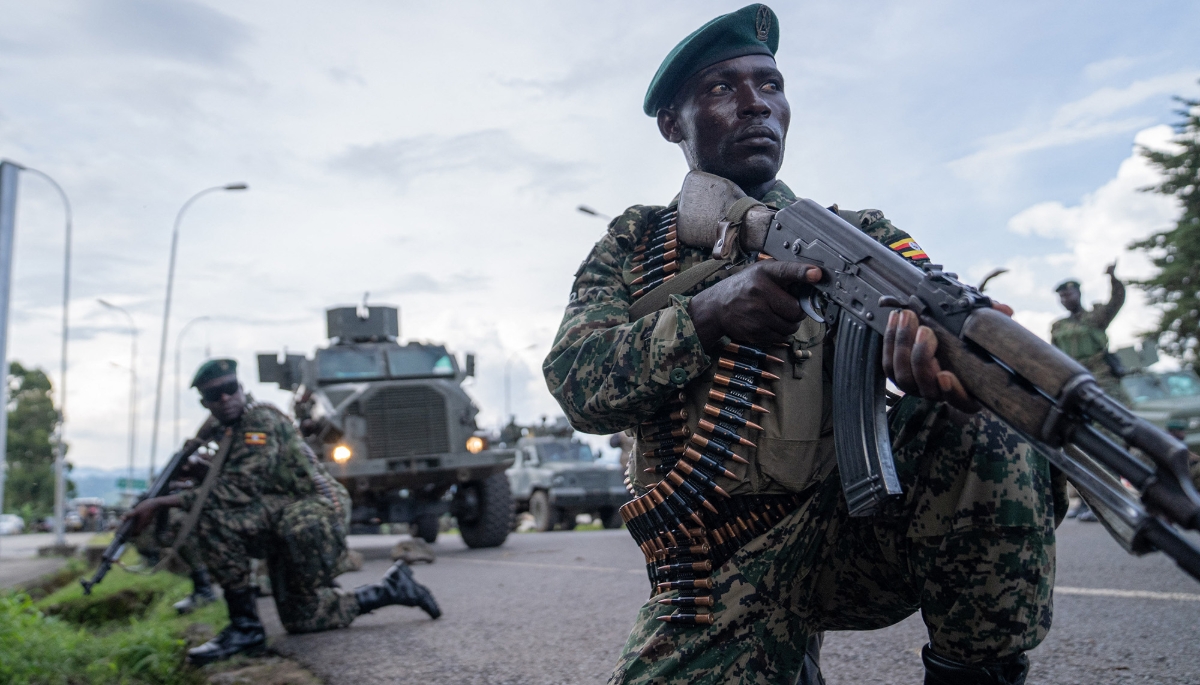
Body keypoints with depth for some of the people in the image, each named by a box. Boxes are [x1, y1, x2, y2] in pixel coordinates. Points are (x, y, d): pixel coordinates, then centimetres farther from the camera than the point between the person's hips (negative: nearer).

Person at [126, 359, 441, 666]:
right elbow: (222, 490, 14)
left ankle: (245, 625, -16)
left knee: (212, 517, -26)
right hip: (282, 524, 10)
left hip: (312, 516, -10)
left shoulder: (261, 419, -11)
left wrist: (162, 502, -20)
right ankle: (391, 589, 26)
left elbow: (238, 489, -22)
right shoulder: (232, 433, 19)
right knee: (300, 619, 14)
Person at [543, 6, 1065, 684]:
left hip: (849, 530, -1)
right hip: (714, 580, 2)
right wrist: (706, 315, -25)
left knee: (982, 432, -28)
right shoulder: (633, 243, 9)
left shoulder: (857, 236, 7)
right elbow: (575, 383, -6)